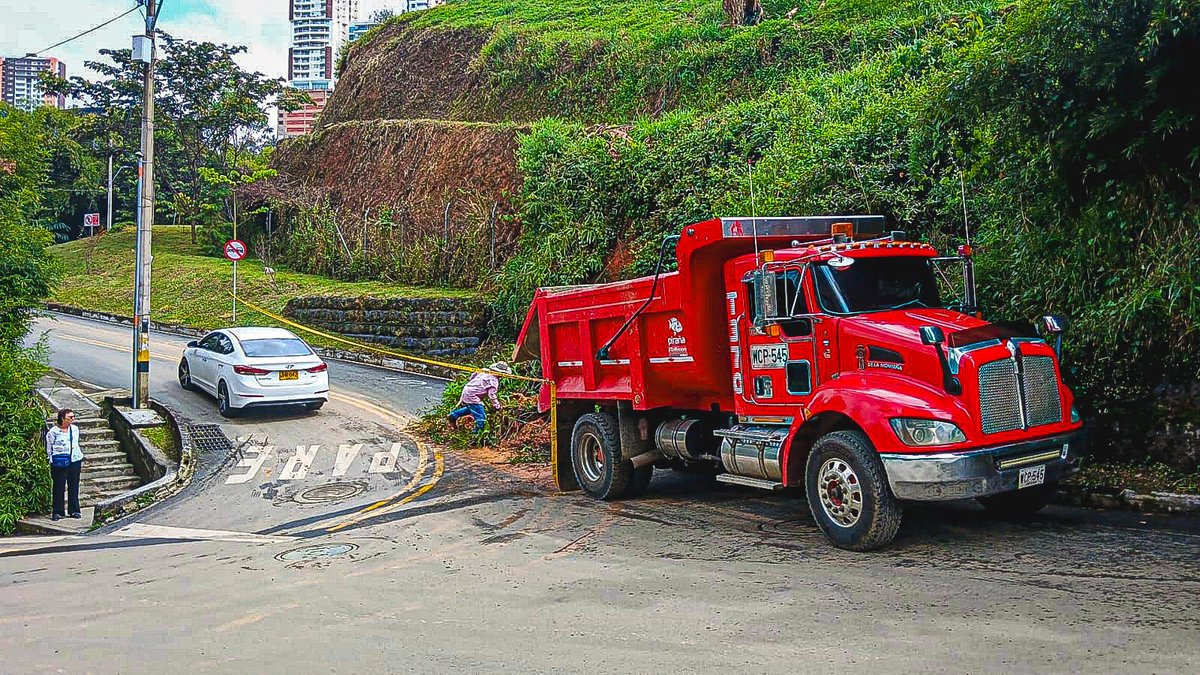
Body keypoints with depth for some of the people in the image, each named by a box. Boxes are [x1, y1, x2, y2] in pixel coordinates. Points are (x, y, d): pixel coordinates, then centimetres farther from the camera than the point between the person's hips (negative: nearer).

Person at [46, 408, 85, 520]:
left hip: (75, 461, 4)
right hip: (59, 463, -4)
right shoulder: (53, 431, -7)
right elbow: (49, 448, -1)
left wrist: (81, 461, 16)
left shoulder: (75, 429, 9)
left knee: (74, 486, 8)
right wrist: (51, 461, -5)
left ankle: (74, 511, 15)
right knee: (59, 487, 0)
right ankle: (57, 512, 8)